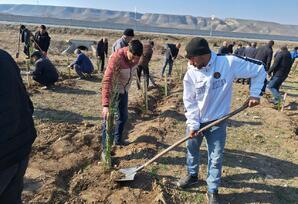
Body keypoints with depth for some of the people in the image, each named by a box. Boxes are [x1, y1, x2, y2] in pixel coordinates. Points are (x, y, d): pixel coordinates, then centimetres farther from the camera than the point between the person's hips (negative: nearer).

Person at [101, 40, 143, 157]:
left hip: (124, 90, 7)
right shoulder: (116, 58, -33)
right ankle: (105, 149, 9)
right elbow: (107, 80, -39)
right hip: (113, 91, -7)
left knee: (123, 116, 19)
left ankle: (118, 139, 40)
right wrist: (105, 104, -47)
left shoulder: (135, 56, -12)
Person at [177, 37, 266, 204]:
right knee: (192, 150, 20)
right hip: (196, 121, 3)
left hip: (218, 122, -2)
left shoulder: (230, 63, -20)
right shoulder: (191, 74, -12)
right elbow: (190, 101, -6)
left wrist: (255, 94, -10)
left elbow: (259, 69, -8)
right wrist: (193, 124, -11)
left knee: (216, 158, 7)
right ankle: (192, 175, 47)